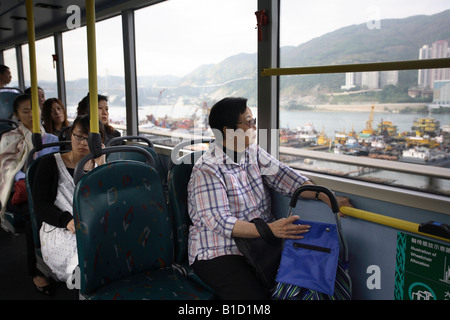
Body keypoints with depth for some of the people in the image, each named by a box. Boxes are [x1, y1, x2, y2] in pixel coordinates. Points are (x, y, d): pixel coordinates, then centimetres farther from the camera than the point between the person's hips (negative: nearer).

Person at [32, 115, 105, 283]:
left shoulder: (101, 166, 18)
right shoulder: (50, 164, 10)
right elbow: (40, 206, 2)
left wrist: (101, 166, -4)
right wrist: (67, 220, -18)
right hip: (60, 230, -3)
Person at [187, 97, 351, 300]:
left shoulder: (254, 153, 9)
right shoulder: (206, 170, -15)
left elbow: (282, 176, -4)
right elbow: (219, 221, -24)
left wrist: (323, 195, -20)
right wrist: (269, 229, -36)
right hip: (220, 252, -6)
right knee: (255, 295, -26)